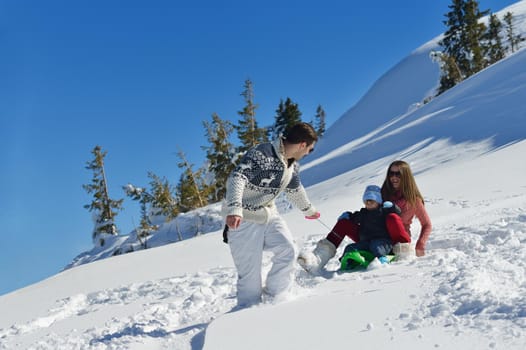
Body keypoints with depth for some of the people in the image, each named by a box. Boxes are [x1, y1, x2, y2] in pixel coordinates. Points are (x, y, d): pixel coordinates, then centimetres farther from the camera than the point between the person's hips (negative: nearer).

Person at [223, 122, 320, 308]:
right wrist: (234, 209, -46)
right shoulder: (262, 153, -23)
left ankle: (274, 299, 7)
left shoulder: (293, 165, 5)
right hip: (243, 218, -7)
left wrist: (308, 209, 40)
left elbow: (295, 190, 25)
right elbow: (236, 178, -33)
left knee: (288, 250, -9)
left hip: (269, 214, 8)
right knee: (250, 272, -7)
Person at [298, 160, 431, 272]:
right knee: (344, 223, -15)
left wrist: (420, 246, -12)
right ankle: (321, 257, -31)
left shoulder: (413, 199, 1)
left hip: (397, 241, -5)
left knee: (391, 218, -36)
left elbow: (427, 225, 2)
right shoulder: (384, 194, 14)